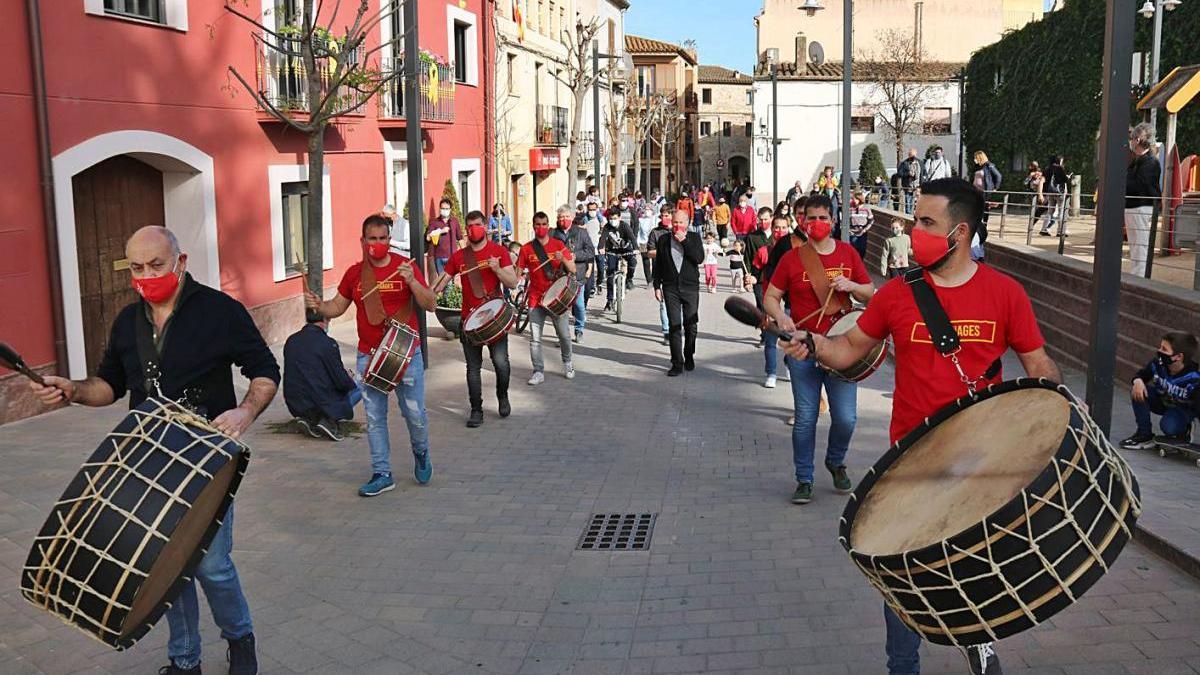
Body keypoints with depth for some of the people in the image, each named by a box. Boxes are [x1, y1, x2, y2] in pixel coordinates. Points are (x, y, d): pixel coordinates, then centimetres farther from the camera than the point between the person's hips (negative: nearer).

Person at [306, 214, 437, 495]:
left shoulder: (405, 266, -4)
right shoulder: (354, 273, 5)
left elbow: (431, 305, -8)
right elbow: (337, 307, 15)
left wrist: (412, 282, -24)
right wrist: (318, 305, -6)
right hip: (368, 356, 3)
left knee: (415, 413, 2)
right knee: (374, 418, 5)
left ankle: (421, 454, 32)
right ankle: (382, 474, 16)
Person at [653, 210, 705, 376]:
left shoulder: (694, 238, 4)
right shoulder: (663, 240, 7)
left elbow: (699, 258, -11)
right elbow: (658, 265, 10)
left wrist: (685, 241, -13)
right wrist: (657, 286, 5)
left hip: (690, 287, 0)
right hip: (670, 288, 0)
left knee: (690, 325, 6)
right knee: (674, 326, -5)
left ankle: (689, 357, 26)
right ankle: (677, 364, -4)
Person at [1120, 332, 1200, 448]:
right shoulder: (1158, 364, -22)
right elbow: (1142, 374, -3)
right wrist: (1138, 381, -29)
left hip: (1183, 410, -5)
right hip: (1161, 402, 5)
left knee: (1168, 427, -35)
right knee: (1137, 393, -23)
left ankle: (1184, 431, 6)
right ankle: (1145, 435, -10)